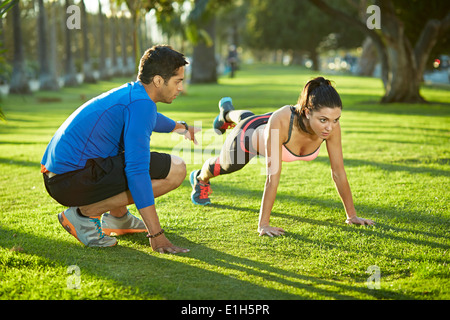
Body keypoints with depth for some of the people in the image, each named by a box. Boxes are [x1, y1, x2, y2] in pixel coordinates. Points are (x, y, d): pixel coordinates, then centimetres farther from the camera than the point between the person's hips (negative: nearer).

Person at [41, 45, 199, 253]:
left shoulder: (128, 92, 15)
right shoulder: (141, 103, -15)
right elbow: (136, 170, -23)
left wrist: (179, 127, 61)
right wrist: (155, 234, -25)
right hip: (74, 179, -10)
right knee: (175, 169, -12)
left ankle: (118, 217, 19)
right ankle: (86, 213, -9)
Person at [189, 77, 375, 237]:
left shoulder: (331, 125, -38)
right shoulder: (281, 121, -51)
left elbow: (338, 173, -28)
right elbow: (273, 177, -48)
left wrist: (352, 215, -23)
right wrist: (263, 224, -46)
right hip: (247, 136, -4)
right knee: (225, 165, 29)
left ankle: (227, 112, 75)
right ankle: (200, 179, 65)